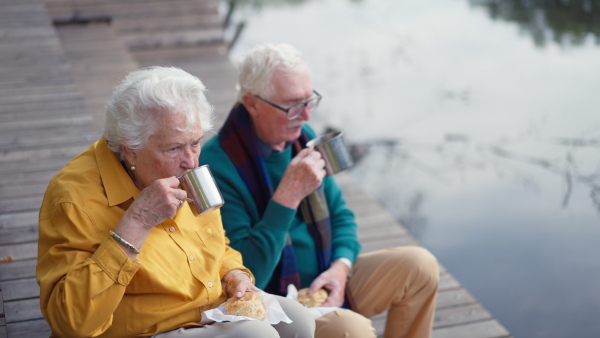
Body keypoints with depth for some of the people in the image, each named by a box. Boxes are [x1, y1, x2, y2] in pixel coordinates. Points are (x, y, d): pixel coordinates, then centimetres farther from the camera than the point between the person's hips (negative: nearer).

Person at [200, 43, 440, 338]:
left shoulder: (303, 137, 4)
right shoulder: (218, 165, -22)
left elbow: (340, 214, 14)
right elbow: (247, 276, -25)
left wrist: (340, 266, -7)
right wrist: (289, 195, -30)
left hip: (323, 281, 8)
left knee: (419, 265, -2)